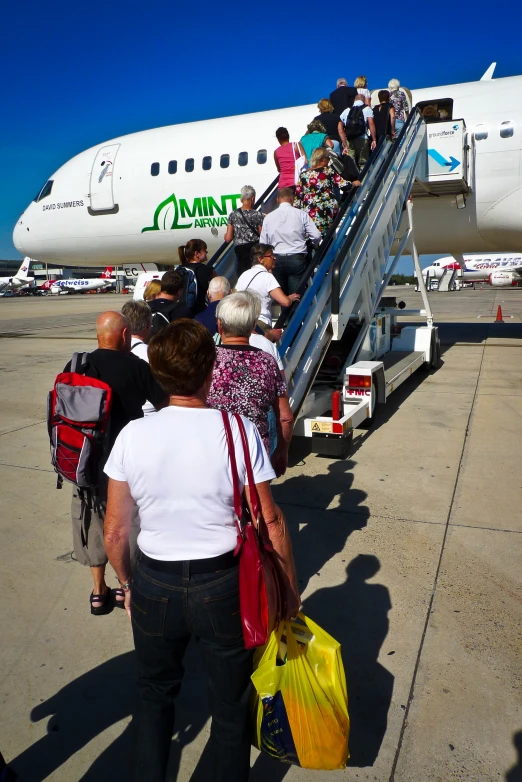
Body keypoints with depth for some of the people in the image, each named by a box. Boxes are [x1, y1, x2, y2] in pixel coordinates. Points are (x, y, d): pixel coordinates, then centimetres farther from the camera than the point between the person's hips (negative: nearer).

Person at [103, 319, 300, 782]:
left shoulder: (133, 436, -12)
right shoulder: (239, 432, -17)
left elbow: (115, 530, -4)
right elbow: (270, 522, -12)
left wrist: (127, 584, 14)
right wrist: (291, 587, 3)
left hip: (154, 586, 2)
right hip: (223, 586, -1)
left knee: (154, 695, 29)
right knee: (230, 705, 23)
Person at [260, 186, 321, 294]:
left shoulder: (268, 217, 3)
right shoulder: (301, 214, -2)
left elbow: (263, 243, 5)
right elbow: (316, 236, -3)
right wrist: (314, 245, 19)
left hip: (277, 260, 2)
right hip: (297, 259, -2)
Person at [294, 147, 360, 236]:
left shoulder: (303, 175, 7)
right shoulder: (328, 171, 1)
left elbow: (297, 197, 8)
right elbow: (343, 184, 1)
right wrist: (354, 184, 22)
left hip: (307, 213, 2)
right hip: (327, 211, -1)